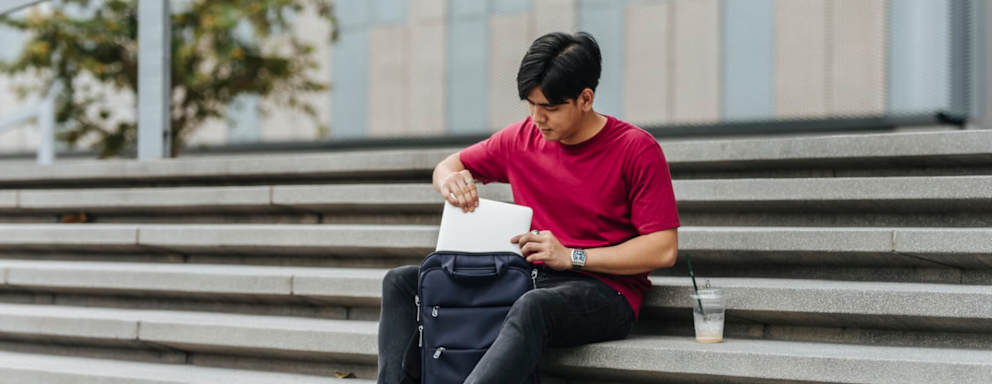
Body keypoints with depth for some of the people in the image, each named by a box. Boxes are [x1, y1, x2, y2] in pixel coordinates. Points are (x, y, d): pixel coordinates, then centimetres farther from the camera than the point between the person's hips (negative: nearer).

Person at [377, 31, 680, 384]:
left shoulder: (636, 149, -6)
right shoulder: (521, 139, 10)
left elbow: (663, 249, -12)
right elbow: (448, 165, 25)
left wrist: (571, 257, -17)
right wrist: (449, 180, -2)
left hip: (603, 292, -7)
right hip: (524, 280, 7)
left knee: (533, 307, -42)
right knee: (401, 282, -4)